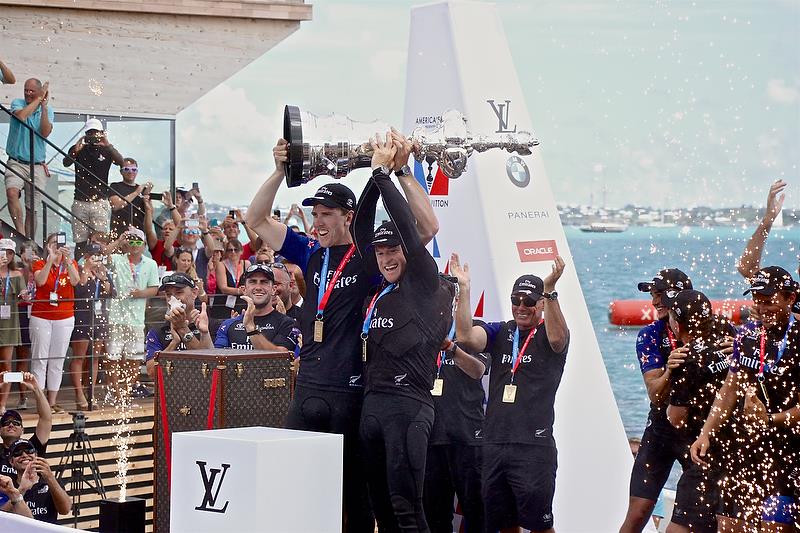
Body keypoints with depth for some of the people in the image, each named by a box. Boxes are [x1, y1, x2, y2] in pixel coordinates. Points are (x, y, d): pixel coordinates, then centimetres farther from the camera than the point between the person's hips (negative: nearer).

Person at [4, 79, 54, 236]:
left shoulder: (48, 110, 9)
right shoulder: (17, 103, 3)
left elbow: (45, 133, -9)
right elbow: (21, 116, -20)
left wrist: (44, 106, -10)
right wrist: (39, 98, -12)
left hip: (37, 166, 2)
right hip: (16, 163, -2)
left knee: (33, 209, 2)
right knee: (12, 192, -30)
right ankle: (21, 233, -33)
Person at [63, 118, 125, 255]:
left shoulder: (106, 150, 7)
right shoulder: (78, 149, 9)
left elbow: (121, 162, -10)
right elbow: (66, 163, -8)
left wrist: (108, 145, -26)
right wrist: (76, 150, -28)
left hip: (100, 202, -1)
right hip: (80, 202, 1)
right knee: (80, 242, -1)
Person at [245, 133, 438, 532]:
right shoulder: (311, 255, 11)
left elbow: (427, 227, -14)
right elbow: (256, 220, 12)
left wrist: (402, 173, -16)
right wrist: (280, 171, 1)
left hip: (352, 392, -5)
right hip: (308, 390, 5)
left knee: (355, 485, 3)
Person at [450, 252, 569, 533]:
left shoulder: (548, 334, 2)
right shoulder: (500, 333, 12)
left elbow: (556, 337, -22)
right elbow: (465, 337, -4)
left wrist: (550, 289, -33)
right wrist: (463, 289, -12)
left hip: (534, 446, -4)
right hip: (494, 444, 5)